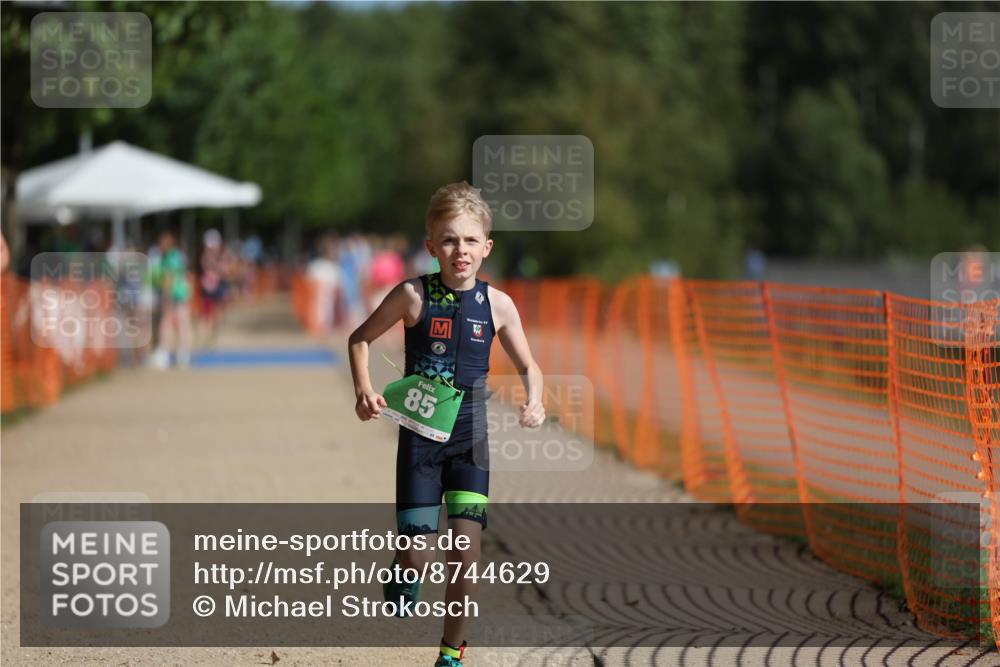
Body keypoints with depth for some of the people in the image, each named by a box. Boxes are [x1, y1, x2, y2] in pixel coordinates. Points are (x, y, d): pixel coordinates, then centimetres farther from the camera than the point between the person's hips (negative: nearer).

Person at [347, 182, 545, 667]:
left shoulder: (496, 304, -2)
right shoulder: (413, 295, -8)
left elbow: (528, 366, 9)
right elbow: (360, 338, 5)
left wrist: (534, 401, -10)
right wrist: (364, 390, -9)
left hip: (470, 437, 2)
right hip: (420, 434, -2)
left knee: (466, 552, -3)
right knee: (418, 553, -7)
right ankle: (401, 579, 30)